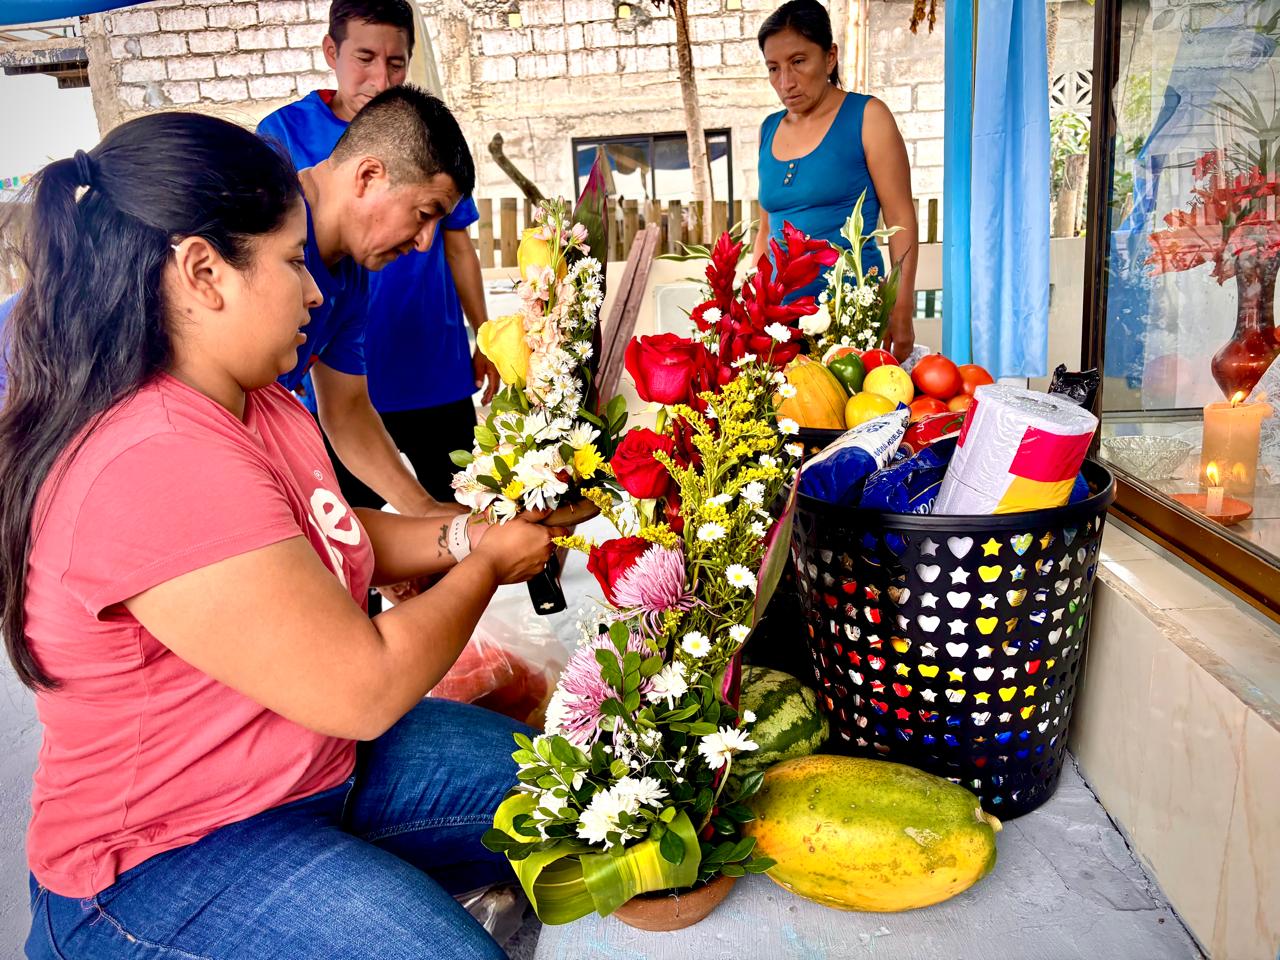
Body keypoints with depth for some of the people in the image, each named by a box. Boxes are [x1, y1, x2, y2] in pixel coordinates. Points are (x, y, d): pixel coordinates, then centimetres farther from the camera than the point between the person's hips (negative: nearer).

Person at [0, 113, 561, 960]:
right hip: (171, 852, -8)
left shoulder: (261, 407, 1)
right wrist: (487, 565, -13)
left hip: (319, 757, 9)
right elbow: (366, 689, -29)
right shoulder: (153, 468, -32)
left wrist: (463, 535, -3)